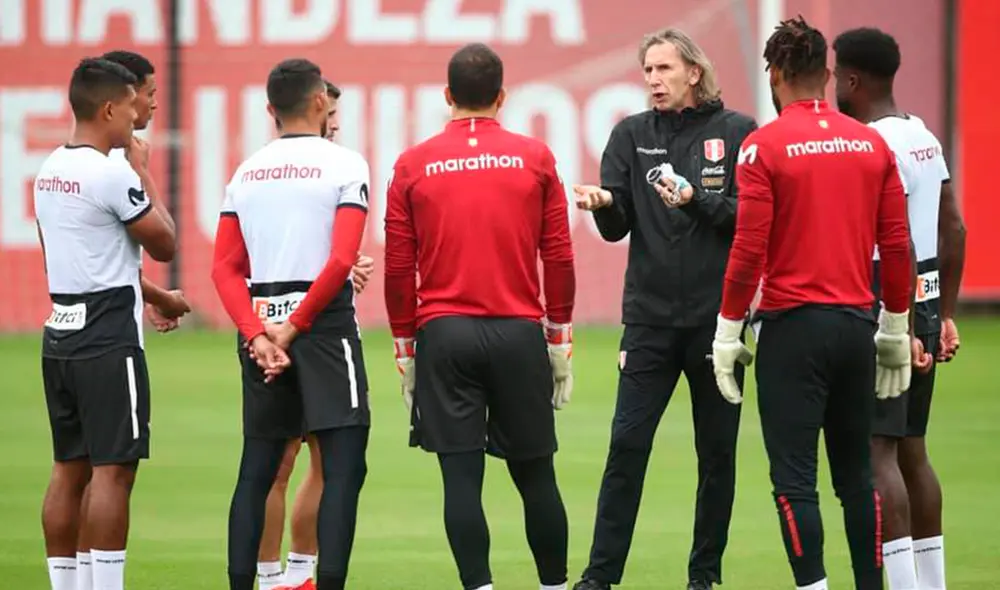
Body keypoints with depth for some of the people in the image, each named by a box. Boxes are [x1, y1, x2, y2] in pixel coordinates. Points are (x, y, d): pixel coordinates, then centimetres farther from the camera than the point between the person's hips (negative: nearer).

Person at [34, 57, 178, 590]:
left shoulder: (49, 172, 12)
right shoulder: (112, 175, -15)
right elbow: (164, 245, -5)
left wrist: (154, 297, 26)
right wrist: (145, 177, 5)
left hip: (60, 333, 9)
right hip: (109, 336, -9)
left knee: (69, 468, 11)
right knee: (113, 470, -7)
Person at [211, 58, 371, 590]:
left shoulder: (246, 173, 11)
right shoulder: (344, 165, -4)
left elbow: (225, 268, 4)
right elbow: (340, 261, -14)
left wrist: (258, 334, -4)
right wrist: (294, 328, -10)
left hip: (260, 327, 5)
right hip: (325, 324, -5)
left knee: (256, 470, 11)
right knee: (344, 466, -3)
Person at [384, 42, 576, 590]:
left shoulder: (413, 165, 3)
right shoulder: (535, 159, 3)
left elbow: (398, 268, 3)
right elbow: (559, 258, 3)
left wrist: (406, 349, 12)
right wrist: (560, 339, 11)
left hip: (444, 337, 0)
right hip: (518, 336, 0)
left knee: (461, 477, -2)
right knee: (535, 476, 10)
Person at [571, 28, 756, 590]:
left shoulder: (738, 133, 0)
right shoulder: (631, 135, 7)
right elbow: (617, 228, 3)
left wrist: (697, 200, -19)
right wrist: (603, 203, -19)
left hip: (718, 317, -1)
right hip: (649, 318, 1)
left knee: (717, 451, 6)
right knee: (627, 444, -5)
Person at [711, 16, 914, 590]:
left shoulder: (765, 146, -8)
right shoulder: (872, 143, 5)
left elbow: (749, 249, -10)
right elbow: (897, 245, 6)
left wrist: (728, 331, -2)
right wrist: (896, 328, 16)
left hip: (794, 326, -5)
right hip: (857, 324, 5)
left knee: (794, 477, -1)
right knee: (857, 473, 13)